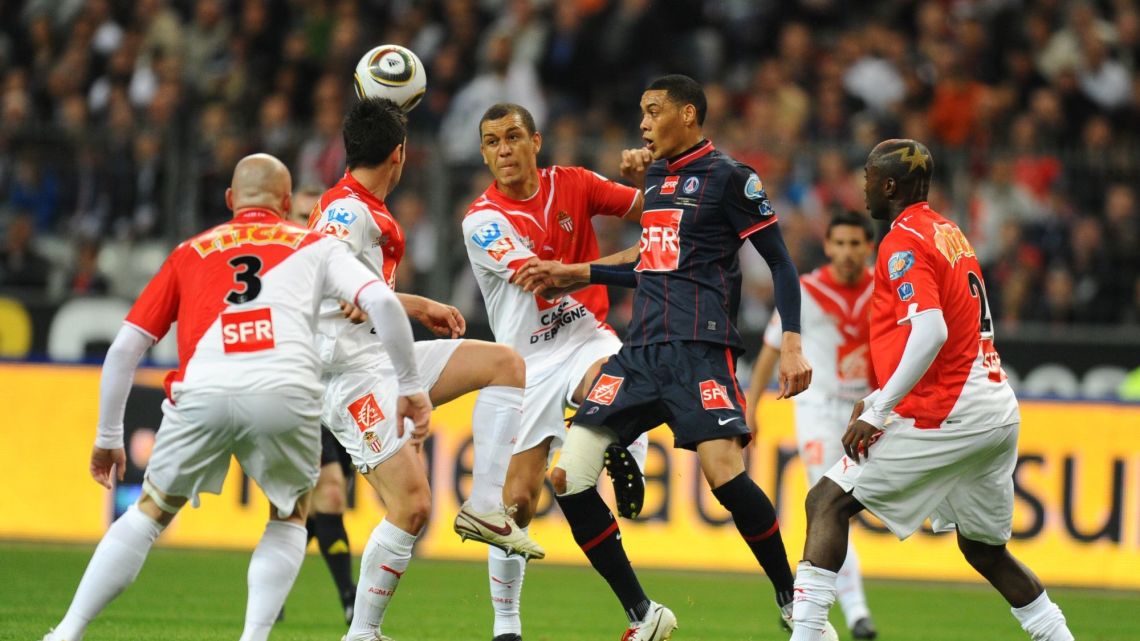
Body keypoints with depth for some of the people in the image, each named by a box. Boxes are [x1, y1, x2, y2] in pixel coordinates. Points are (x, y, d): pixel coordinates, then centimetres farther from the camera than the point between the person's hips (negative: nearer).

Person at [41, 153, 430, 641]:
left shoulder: (189, 253, 29)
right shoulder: (313, 246, 25)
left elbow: (125, 348, 25)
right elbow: (381, 301, 9)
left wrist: (108, 437, 32)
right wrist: (410, 387, 16)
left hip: (202, 392, 1)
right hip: (285, 394, -1)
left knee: (149, 514, 19)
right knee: (289, 521, 23)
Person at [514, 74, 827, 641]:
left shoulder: (726, 177, -2)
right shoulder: (655, 175, 20)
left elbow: (779, 261, -3)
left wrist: (791, 342, -13)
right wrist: (575, 274, 26)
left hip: (699, 345, -7)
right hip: (640, 349, 7)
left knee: (725, 473, -25)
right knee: (569, 477, -5)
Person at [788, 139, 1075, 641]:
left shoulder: (903, 242, -9)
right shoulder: (950, 234, 19)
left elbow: (931, 333, -23)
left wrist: (877, 413, -23)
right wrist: (880, 400, 25)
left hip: (947, 413, -9)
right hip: (999, 412, 9)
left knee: (828, 501, -6)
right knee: (985, 549, 19)